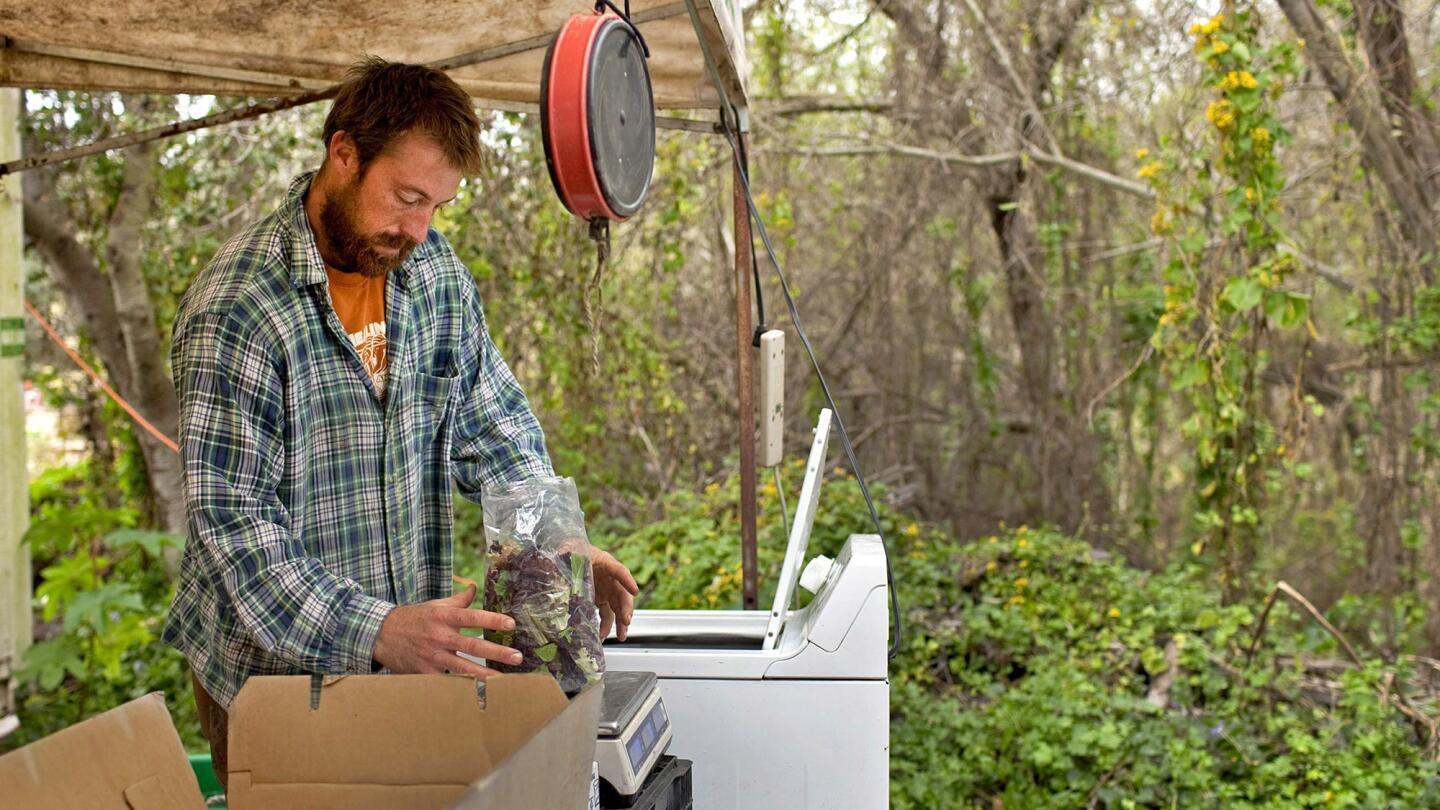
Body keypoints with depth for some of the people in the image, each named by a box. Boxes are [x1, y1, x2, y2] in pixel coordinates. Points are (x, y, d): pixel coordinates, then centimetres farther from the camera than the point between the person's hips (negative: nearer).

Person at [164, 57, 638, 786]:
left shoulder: (433, 270, -1)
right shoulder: (235, 310, -22)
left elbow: (493, 424, 7)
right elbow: (233, 524, -25)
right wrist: (376, 633, -35)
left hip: (405, 655, 6)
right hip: (271, 670, -5)